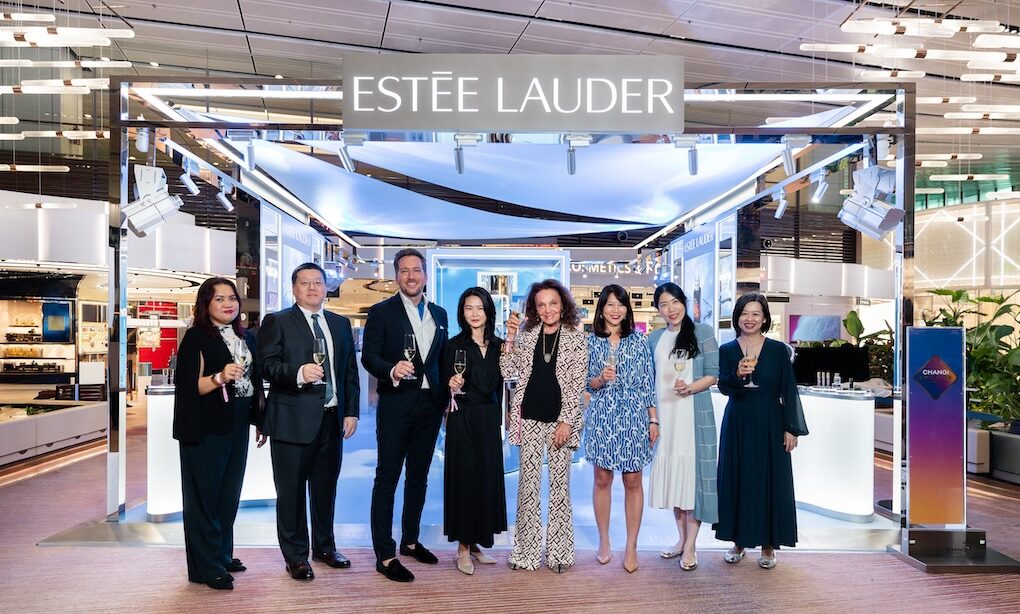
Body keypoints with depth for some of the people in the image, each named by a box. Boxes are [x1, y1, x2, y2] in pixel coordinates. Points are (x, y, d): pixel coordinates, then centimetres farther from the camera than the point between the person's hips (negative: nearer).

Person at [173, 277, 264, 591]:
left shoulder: (246, 337, 12)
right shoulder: (196, 337, -7)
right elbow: (190, 386, -14)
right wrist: (220, 377, -30)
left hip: (237, 427, 7)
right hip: (206, 430, -7)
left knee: (229, 493, 14)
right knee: (204, 495, 0)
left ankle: (223, 555, 27)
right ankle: (207, 567, 6)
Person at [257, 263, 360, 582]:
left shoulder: (341, 323, 14)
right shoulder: (277, 322, 0)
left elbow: (350, 371, 14)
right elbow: (268, 366, -11)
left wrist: (351, 411, 7)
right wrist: (298, 373, -28)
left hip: (332, 419, 5)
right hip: (293, 420, -5)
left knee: (326, 487, 14)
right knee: (291, 490, 3)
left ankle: (324, 547, 29)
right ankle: (295, 556, 14)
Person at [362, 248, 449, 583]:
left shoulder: (439, 314, 12)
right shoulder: (381, 312, -4)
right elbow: (369, 356, -10)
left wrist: (446, 390, 5)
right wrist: (392, 370, -29)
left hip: (431, 405, 6)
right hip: (397, 405, -5)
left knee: (419, 476, 15)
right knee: (387, 479, -2)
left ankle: (410, 541, 30)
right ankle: (385, 556, 4)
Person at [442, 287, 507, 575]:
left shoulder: (498, 345, 7)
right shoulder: (455, 345, -4)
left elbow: (498, 385, 10)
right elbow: (445, 385, -7)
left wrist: (498, 418, 2)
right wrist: (452, 386, -23)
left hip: (489, 419, 4)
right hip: (463, 420, -4)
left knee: (487, 478, 7)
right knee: (463, 478, 0)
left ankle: (475, 543, 20)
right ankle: (463, 547, 10)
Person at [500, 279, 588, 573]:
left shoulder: (576, 338, 0)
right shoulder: (527, 335, 6)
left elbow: (577, 384, -4)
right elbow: (509, 372, 2)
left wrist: (566, 421, -10)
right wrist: (510, 338, -8)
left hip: (560, 419, -2)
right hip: (529, 418, 2)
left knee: (560, 484, 5)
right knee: (528, 484, 5)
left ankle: (559, 551, 15)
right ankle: (526, 551, 14)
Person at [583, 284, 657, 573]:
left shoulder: (639, 339, 3)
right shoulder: (591, 341, 4)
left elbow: (648, 383, 4)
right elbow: (587, 384, 6)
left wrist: (653, 420, 2)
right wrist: (601, 378, -16)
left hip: (634, 416, 0)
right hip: (602, 417, 1)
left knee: (633, 481, 2)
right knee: (602, 479, 7)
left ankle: (631, 547, 11)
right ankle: (604, 541, 21)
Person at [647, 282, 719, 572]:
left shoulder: (702, 332, 0)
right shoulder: (654, 338, 12)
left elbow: (713, 374, -4)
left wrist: (690, 388, -21)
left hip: (694, 413, -4)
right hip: (664, 415, 5)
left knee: (693, 473, -3)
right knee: (671, 474, 9)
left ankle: (690, 546, 3)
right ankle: (682, 538, 21)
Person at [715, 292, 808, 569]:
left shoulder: (778, 350, 0)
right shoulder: (727, 350, 3)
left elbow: (788, 391, 0)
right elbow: (723, 387, -8)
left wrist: (791, 429, -5)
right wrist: (738, 374, -29)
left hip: (769, 424, -1)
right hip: (737, 424, 1)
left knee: (770, 481, 3)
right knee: (737, 480, 6)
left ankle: (768, 545, 14)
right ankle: (739, 540, 18)